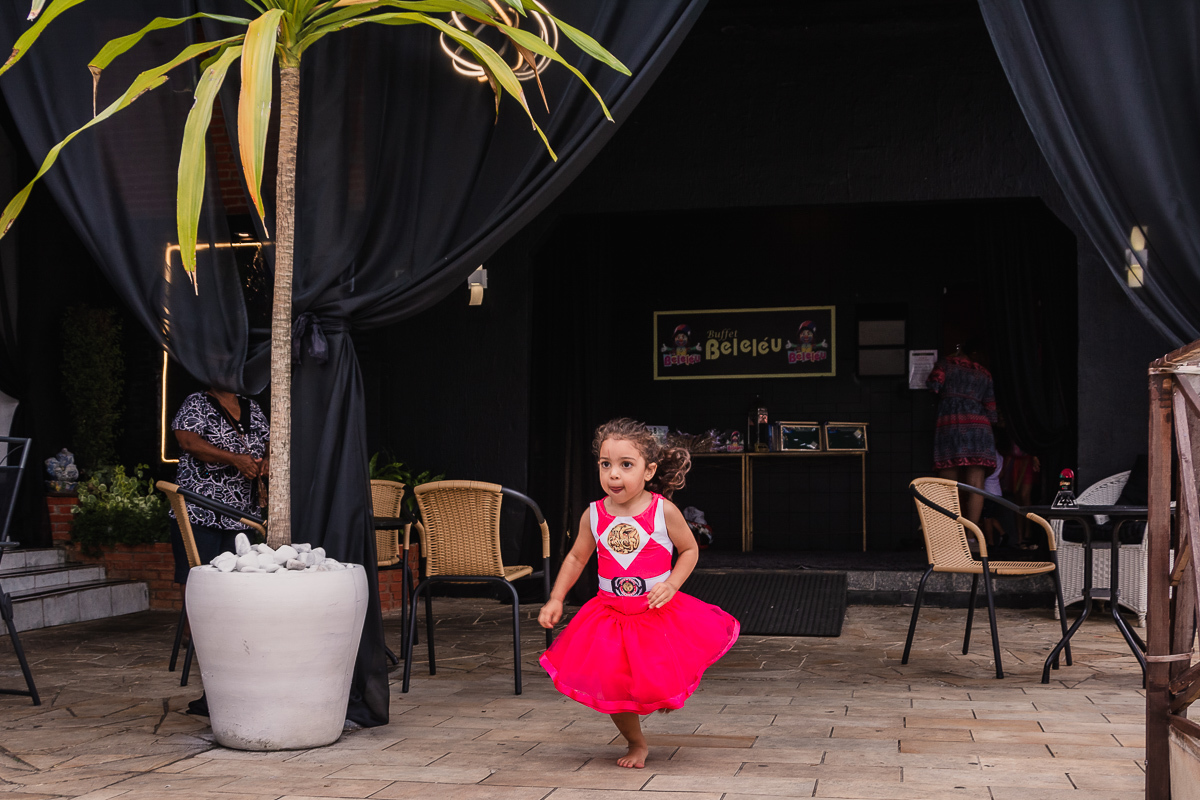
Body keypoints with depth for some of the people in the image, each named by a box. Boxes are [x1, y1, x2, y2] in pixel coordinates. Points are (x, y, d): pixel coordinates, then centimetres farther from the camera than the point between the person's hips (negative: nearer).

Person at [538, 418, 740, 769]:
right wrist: (555, 599, 3)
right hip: (611, 615, 2)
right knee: (611, 688, 3)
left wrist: (671, 585, -16)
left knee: (660, 683, -2)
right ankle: (636, 744, 29)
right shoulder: (593, 515, -5)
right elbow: (576, 558, 9)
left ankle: (667, 695, 38)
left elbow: (690, 549, -1)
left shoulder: (663, 511, -12)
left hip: (659, 613, -2)